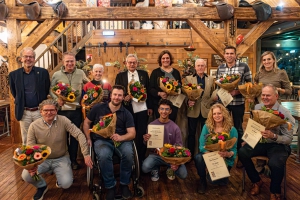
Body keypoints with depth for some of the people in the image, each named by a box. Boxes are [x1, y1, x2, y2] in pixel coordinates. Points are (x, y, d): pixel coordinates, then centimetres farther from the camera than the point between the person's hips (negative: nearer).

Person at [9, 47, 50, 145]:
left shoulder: (43, 72, -2)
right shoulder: (14, 74, 2)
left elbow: (47, 90, 5)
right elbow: (14, 93, 13)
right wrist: (19, 102, 9)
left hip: (40, 111, -1)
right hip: (24, 112, 1)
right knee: (26, 140, 11)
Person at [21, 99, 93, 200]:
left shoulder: (63, 120, -14)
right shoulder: (34, 126, -10)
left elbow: (79, 135, -18)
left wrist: (86, 154, -27)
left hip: (61, 158, -1)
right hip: (42, 159, 2)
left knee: (66, 184, -20)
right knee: (26, 175, -24)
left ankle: (60, 178, 21)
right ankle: (42, 186, 12)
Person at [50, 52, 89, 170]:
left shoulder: (81, 73, 3)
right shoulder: (56, 75, 0)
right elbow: (51, 89, 4)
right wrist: (57, 98, -14)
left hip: (77, 110, 1)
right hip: (62, 110, 0)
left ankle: (73, 159, 23)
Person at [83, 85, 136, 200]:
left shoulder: (126, 114, 5)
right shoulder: (98, 108, 4)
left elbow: (132, 133, -2)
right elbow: (86, 123, 15)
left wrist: (121, 137, -23)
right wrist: (88, 138, 3)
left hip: (121, 140, 1)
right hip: (102, 140, -1)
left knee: (128, 153, -33)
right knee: (104, 155, -36)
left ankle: (124, 184, -6)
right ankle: (110, 186, -10)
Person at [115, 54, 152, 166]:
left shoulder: (144, 74, 7)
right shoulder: (120, 76, 5)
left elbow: (148, 90, 6)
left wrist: (150, 107, 2)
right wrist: (124, 98, -17)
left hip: (142, 109, 0)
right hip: (128, 109, 0)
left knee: (141, 134, 4)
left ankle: (141, 160, 18)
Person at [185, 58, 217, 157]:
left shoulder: (211, 79, 9)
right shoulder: (188, 78, 4)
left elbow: (213, 93, 8)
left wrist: (215, 96, -15)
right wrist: (188, 101, -16)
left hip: (206, 110, 1)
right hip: (193, 109, -1)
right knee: (191, 133, 7)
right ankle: (190, 155, 19)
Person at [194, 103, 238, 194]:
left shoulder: (232, 130, -8)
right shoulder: (207, 127, -6)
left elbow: (234, 150, -8)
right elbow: (202, 146, -10)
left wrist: (228, 154, -31)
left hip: (225, 160, -1)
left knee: (215, 180, -22)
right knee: (198, 157, -31)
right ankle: (203, 182, -3)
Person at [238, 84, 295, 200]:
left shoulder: (284, 113, -12)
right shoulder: (257, 108, 3)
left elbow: (289, 138, -13)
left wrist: (273, 136, -30)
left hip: (278, 145, -4)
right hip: (260, 142, 5)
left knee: (275, 163, -34)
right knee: (242, 152, -20)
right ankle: (256, 181, 7)